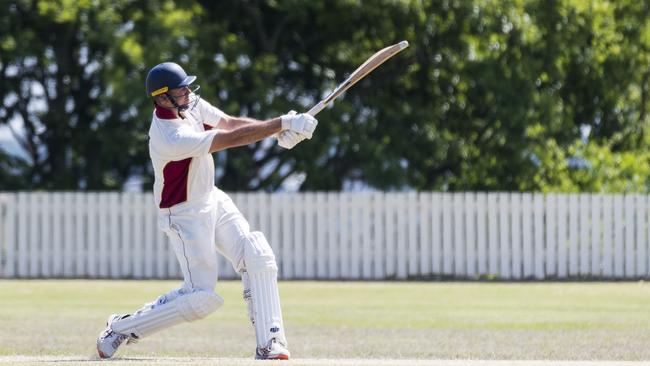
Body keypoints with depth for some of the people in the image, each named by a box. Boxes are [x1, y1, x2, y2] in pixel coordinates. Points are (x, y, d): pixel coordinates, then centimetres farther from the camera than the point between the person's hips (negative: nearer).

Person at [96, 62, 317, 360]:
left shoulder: (190, 103, -5)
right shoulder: (170, 138, -32)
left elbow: (231, 123, -7)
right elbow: (232, 138, -33)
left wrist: (280, 130, -22)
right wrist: (281, 124, -31)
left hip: (213, 200, 9)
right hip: (184, 215, -9)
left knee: (258, 257, -7)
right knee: (201, 298, -8)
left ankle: (269, 344, -8)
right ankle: (121, 329, 7)